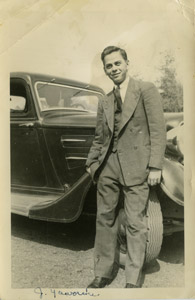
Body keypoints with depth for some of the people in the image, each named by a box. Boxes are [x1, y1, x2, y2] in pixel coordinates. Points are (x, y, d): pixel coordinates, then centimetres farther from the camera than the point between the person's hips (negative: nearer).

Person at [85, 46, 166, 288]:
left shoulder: (146, 89, 2)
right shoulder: (104, 102, 18)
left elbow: (157, 130, -5)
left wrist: (155, 166, -11)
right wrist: (91, 163, 12)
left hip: (135, 165, -5)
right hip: (108, 165, 5)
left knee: (135, 223, 0)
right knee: (105, 219, 10)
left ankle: (133, 280, 14)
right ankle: (103, 273, 24)